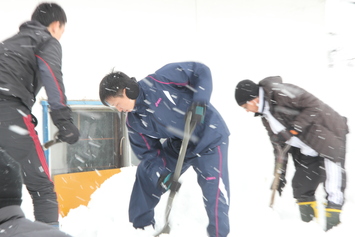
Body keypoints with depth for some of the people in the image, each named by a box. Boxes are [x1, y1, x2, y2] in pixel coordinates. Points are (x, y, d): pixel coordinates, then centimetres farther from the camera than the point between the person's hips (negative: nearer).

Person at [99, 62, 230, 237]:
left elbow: (201, 71, -22)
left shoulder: (159, 80, -26)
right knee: (146, 175, 7)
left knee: (214, 190, -16)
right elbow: (148, 152, -2)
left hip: (209, 137, -6)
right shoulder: (133, 122, -6)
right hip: (177, 145, 7)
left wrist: (199, 102, -34)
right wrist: (161, 175, -18)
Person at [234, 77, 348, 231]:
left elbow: (314, 106, -21)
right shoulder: (265, 115, 9)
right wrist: (280, 175, 15)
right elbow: (278, 144, 15)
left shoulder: (278, 92, -18)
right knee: (301, 189, 8)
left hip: (330, 135, -9)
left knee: (333, 187, -11)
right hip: (307, 151, 9)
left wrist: (292, 130, -24)